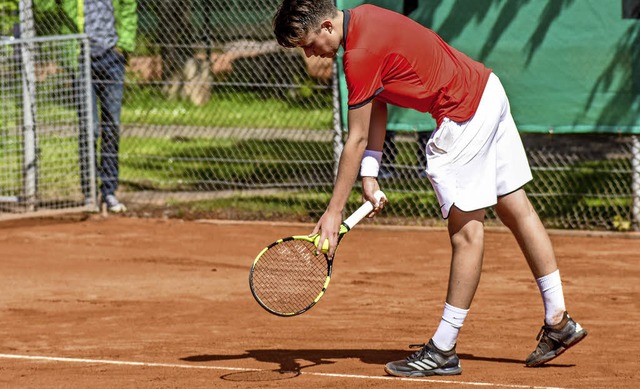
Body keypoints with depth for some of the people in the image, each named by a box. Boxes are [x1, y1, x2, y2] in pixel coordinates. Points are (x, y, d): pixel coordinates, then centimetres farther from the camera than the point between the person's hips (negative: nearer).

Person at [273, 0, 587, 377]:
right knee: (516, 208, 13)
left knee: (466, 228, -6)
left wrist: (334, 212, -9)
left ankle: (443, 351, -3)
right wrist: (370, 173, 5)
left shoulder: (361, 54, -21)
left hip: (464, 113, -10)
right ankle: (558, 321, 19)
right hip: (489, 88, 10)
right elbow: (377, 105, 12)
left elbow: (356, 140, -15)